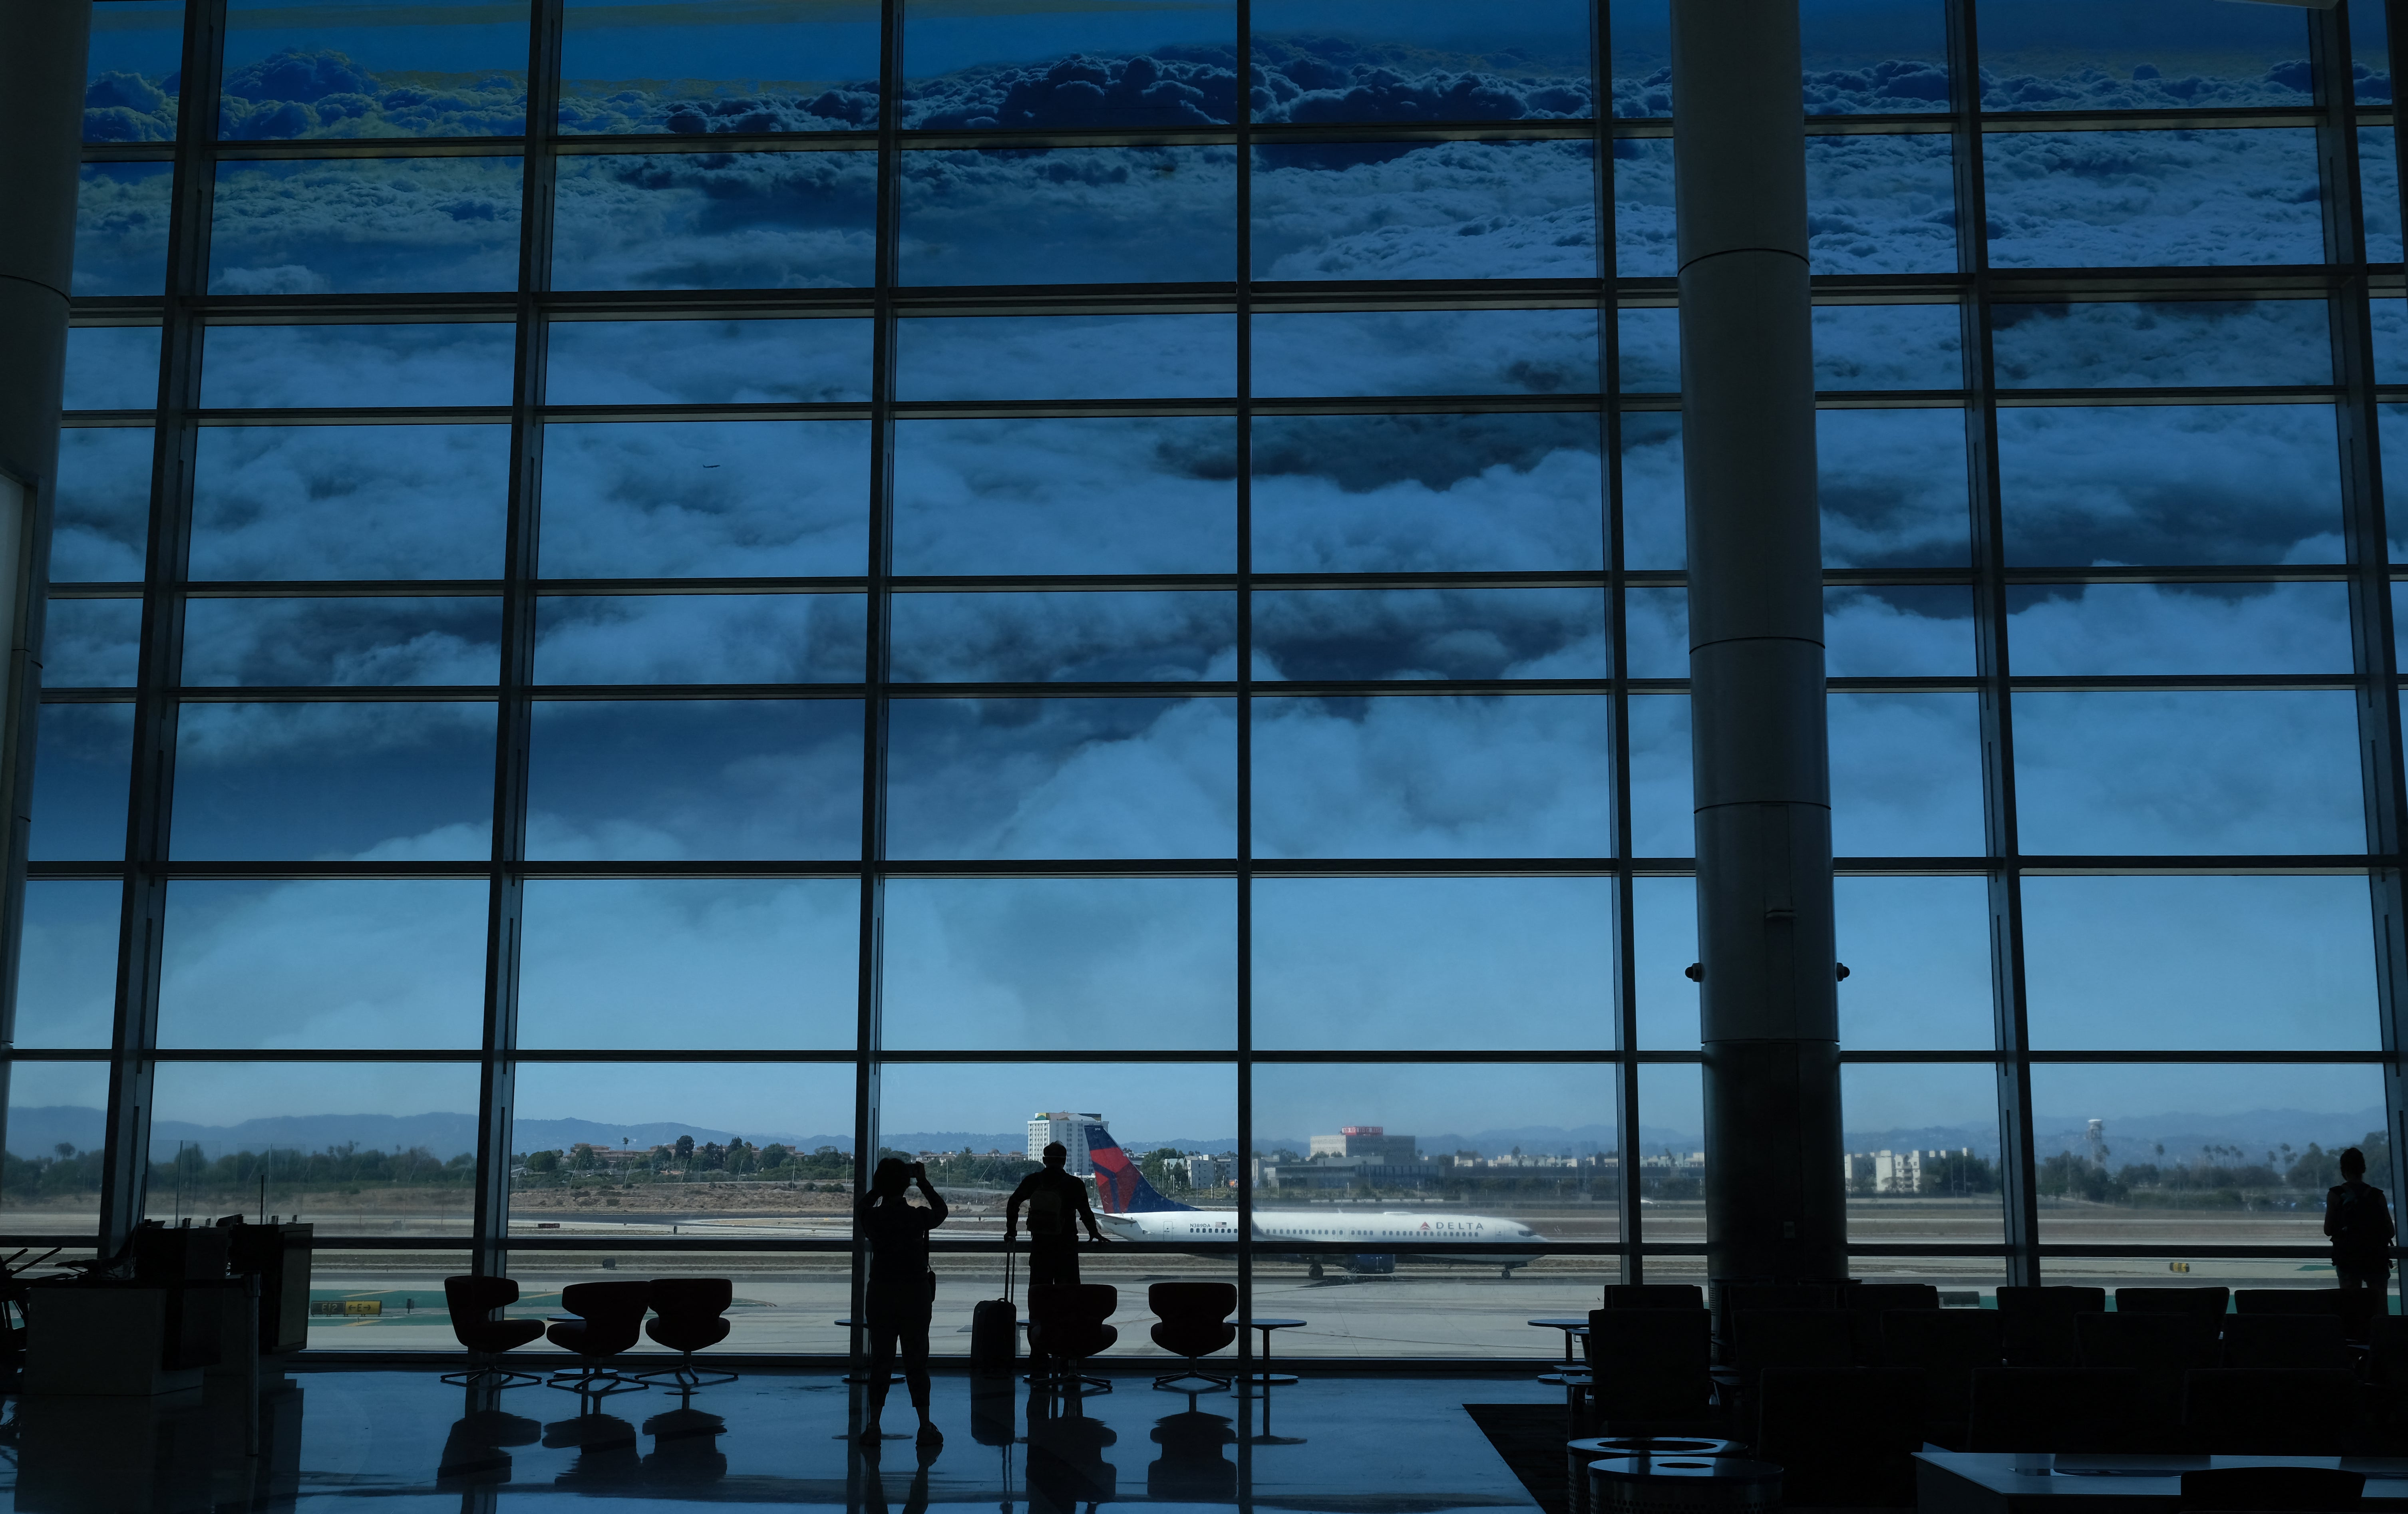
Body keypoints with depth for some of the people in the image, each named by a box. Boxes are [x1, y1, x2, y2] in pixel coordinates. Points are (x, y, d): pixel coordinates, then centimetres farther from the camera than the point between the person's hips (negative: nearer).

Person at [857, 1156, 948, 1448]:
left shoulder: (873, 1219, -9)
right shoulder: (918, 1218, -12)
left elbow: (859, 1212, 16)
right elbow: (941, 1211, 11)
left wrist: (876, 1190, 17)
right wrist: (924, 1183, 14)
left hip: (881, 1295, 1)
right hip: (915, 1295, -1)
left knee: (880, 1360, 9)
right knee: (917, 1361, 7)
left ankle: (873, 1427, 8)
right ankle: (926, 1427, 8)